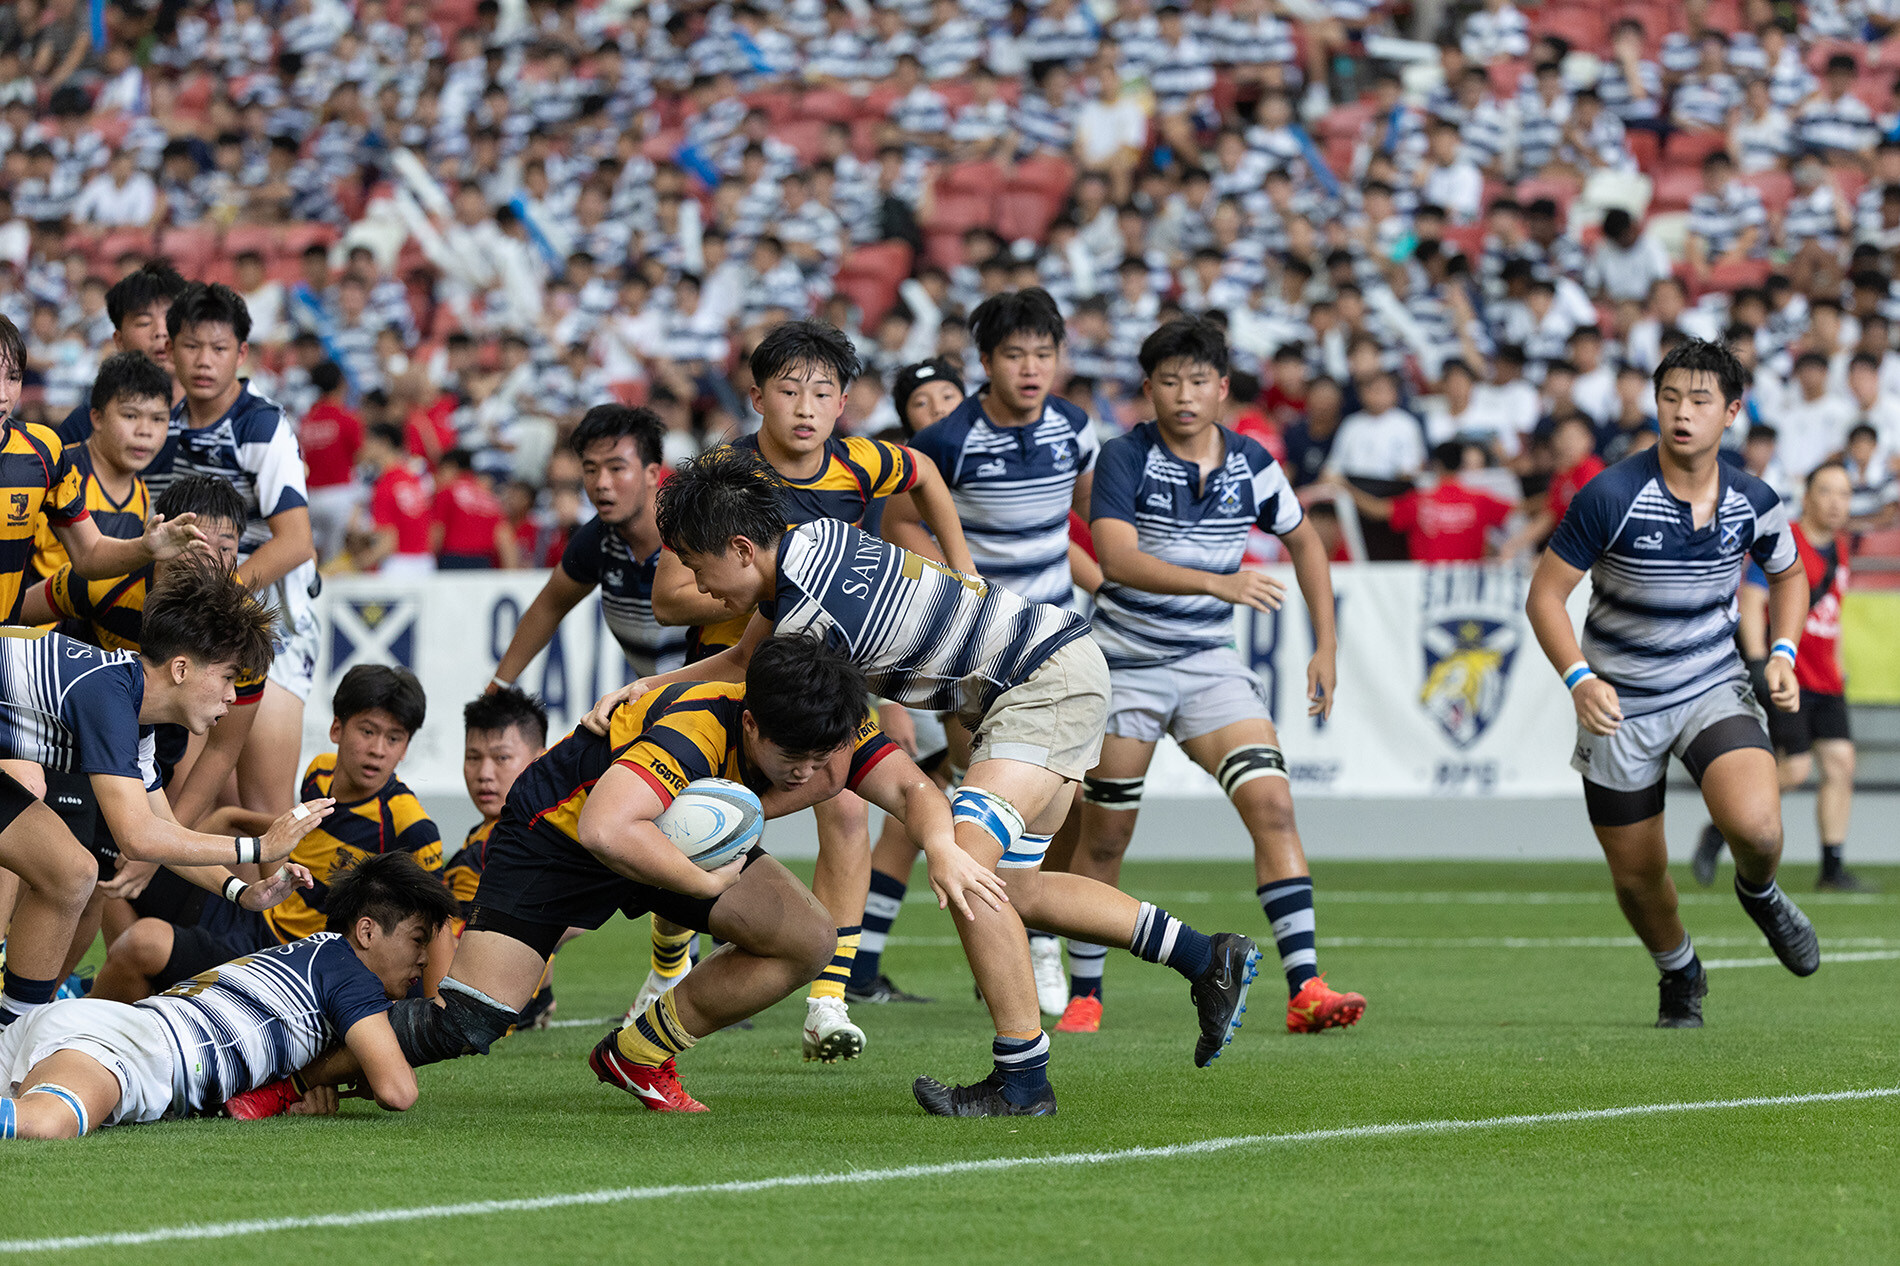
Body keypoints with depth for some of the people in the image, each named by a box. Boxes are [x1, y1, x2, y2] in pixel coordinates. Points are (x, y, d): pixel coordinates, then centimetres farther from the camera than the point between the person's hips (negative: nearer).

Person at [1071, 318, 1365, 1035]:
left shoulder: (1251, 466, -1)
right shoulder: (1125, 459, -14)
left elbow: (1303, 541, 16)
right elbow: (1116, 557, -30)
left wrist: (1326, 646, 11)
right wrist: (1217, 583, -41)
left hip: (1209, 663, 3)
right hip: (1124, 665, -2)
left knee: (1271, 803, -15)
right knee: (1105, 838, 5)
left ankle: (1304, 988, -19)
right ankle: (1083, 996, 22)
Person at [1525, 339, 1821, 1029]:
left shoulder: (1752, 501, -7)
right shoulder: (1611, 495, -18)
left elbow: (1788, 572, 15)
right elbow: (1544, 593, -12)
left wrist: (1782, 654, -1)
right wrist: (1579, 680, -26)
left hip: (1714, 687, 1)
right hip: (1618, 705, -1)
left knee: (1755, 828, -25)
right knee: (1637, 876, 7)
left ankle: (1759, 893, 12)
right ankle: (1679, 972, 40)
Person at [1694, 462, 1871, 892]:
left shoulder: (1836, 551, 15)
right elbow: (1751, 599, -14)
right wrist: (1757, 660, -23)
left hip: (1825, 680, 8)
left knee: (1840, 762, -2)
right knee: (1795, 767, -14)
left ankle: (1833, 868, 2)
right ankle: (1719, 830, 5)